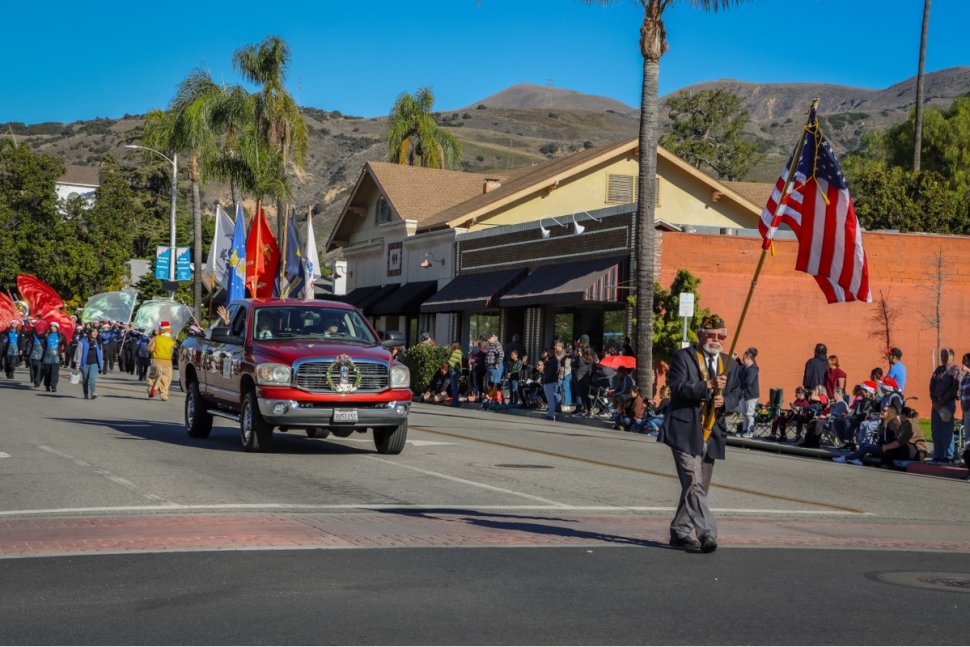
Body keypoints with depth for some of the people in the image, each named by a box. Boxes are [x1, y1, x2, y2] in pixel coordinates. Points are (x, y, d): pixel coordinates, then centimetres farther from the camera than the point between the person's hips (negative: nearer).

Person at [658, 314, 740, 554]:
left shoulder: (729, 364, 15)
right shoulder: (683, 357, -4)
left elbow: (736, 395, 15)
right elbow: (677, 387, -16)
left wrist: (724, 401, -8)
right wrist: (708, 385, -26)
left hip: (711, 435, 7)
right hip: (685, 432, -7)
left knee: (699, 487, 11)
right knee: (694, 485, -15)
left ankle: (680, 533, 21)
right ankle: (706, 534, -20)